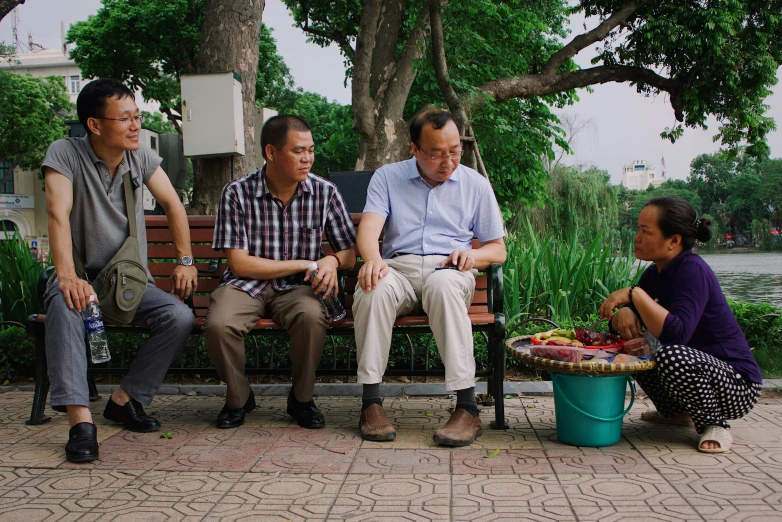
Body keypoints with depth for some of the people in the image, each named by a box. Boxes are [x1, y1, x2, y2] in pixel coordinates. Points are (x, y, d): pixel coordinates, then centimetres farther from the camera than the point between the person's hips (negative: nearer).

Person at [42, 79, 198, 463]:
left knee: (180, 317, -23)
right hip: (85, 276, -4)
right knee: (65, 304, -38)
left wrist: (185, 261, 1)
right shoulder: (65, 154, -11)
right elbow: (58, 214, -23)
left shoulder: (142, 157, 3)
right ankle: (80, 420, -40)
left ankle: (125, 399, -8)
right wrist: (67, 276, -37)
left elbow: (172, 204, 9)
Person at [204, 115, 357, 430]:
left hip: (297, 287, 1)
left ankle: (301, 398, -6)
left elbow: (350, 253, 4)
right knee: (219, 324, -32)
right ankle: (238, 398, 0)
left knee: (312, 317, -34)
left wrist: (333, 261, -21)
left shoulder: (324, 193, -2)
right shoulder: (237, 194, -8)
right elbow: (239, 264, -11)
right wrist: (303, 264, -13)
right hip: (247, 284, 0)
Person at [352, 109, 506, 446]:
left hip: (449, 270, 0)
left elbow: (498, 249, 15)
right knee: (373, 288, -35)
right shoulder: (388, 178, 12)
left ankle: (467, 408, -38)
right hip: (398, 267, 1)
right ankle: (371, 403, -29)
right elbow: (369, 226, -5)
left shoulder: (476, 184, 14)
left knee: (443, 285, -38)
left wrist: (473, 255, -10)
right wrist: (372, 260, -29)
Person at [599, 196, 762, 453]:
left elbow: (676, 334, -36)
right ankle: (675, 412, 19)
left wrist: (634, 293, -32)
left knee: (671, 356, -35)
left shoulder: (692, 270, -22)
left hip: (737, 386, -9)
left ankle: (715, 426, -9)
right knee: (631, 346, 4)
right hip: (697, 370, 9)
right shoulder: (656, 273, 4)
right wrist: (624, 314, -17)